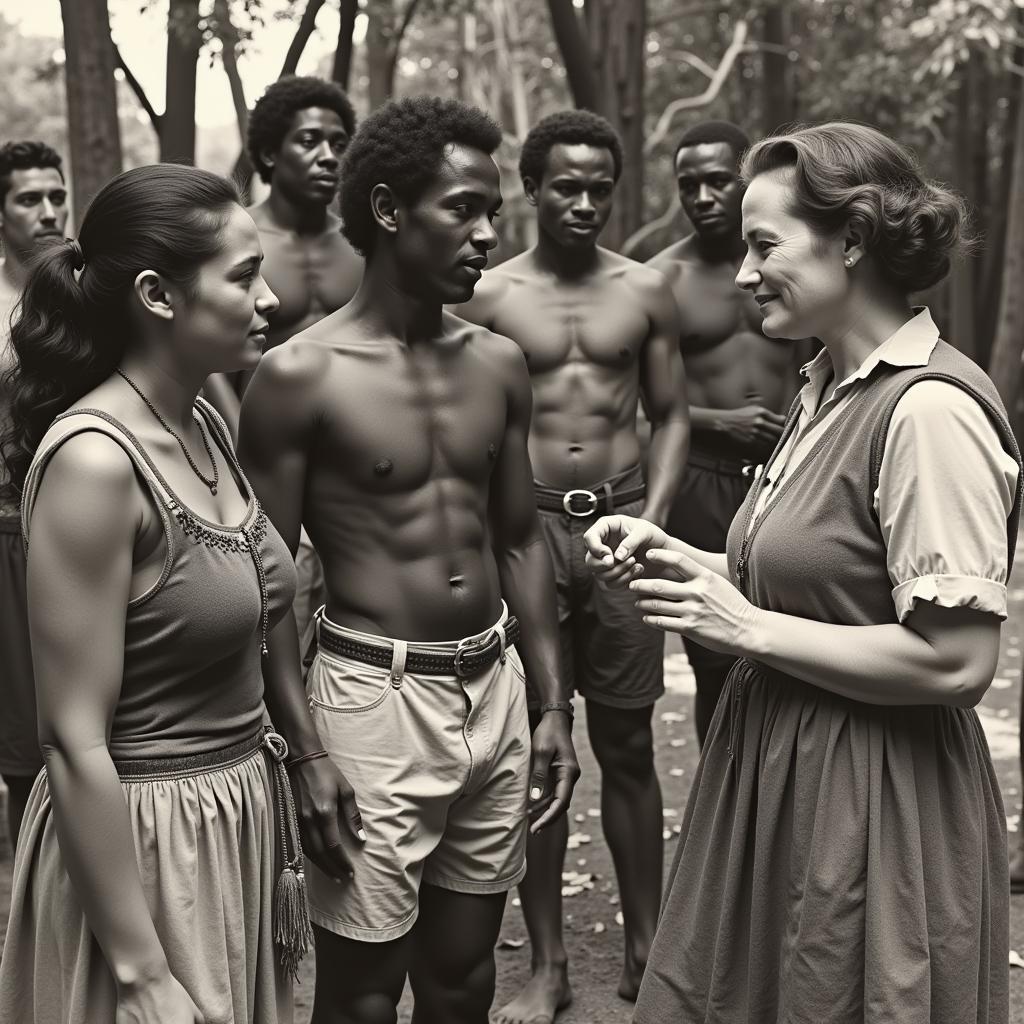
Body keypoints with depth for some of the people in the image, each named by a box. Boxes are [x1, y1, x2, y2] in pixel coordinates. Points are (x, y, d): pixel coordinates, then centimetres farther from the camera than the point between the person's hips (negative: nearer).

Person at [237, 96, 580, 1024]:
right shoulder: (301, 376, -11)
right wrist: (308, 750, -14)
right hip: (374, 697, -5)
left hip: (497, 689, 5)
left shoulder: (500, 363, 5)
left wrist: (554, 706, 9)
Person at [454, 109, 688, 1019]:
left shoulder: (646, 292, 6)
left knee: (628, 744, 8)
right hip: (526, 526, -1)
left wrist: (653, 517, -4)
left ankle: (644, 948, 21)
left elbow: (671, 414, 9)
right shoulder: (488, 297, 1)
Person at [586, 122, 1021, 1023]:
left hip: (874, 803, -9)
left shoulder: (929, 409, -21)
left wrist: (748, 627, -18)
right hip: (775, 772, 9)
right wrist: (669, 556, 2)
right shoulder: (832, 387, 7)